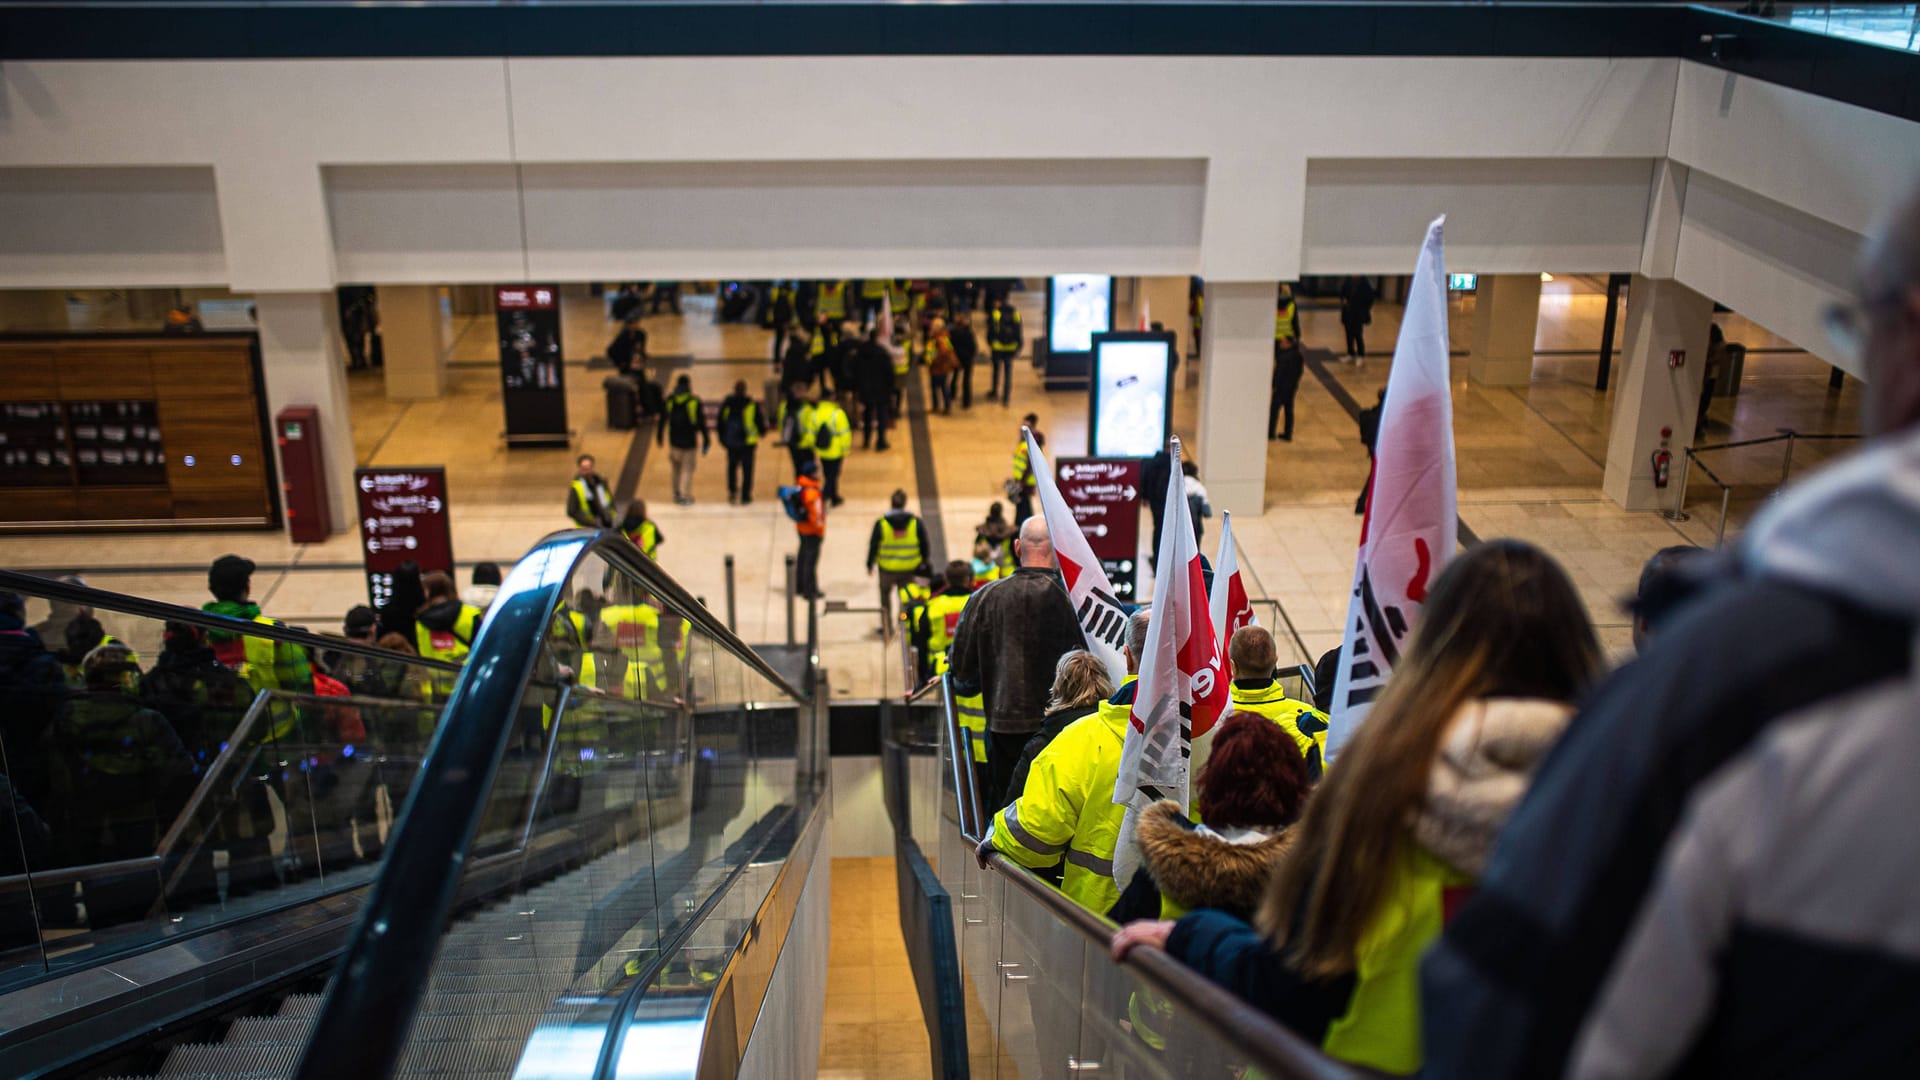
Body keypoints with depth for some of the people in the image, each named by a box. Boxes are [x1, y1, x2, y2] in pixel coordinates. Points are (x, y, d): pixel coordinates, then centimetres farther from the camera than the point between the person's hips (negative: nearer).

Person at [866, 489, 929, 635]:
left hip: (887, 569, -1)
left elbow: (873, 545, -4)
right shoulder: (916, 522, -7)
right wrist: (924, 561, 15)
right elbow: (924, 545, -1)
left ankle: (886, 626, 23)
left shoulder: (881, 523, -11)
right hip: (910, 569, 1)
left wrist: (870, 565, 9)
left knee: (885, 595, 19)